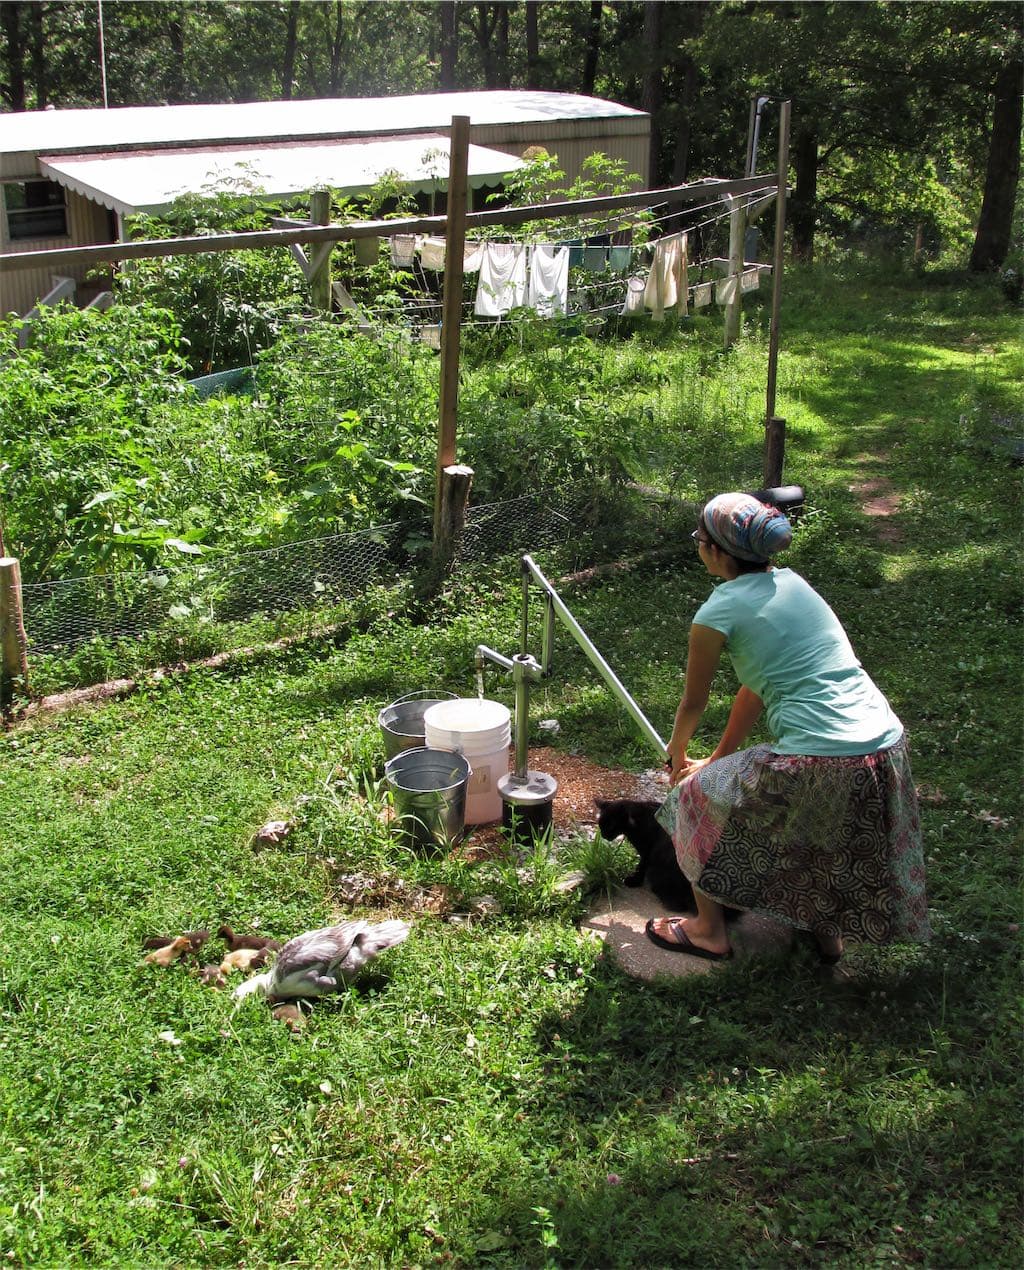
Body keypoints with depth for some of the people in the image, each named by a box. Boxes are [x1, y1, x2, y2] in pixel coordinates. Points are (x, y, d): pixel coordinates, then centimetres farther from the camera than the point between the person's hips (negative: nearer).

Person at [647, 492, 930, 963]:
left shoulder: (718, 613, -3)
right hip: (888, 748, 7)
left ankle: (708, 930, 30)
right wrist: (719, 758, 35)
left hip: (822, 763, -7)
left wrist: (676, 754, 34)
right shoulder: (792, 583, 17)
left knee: (696, 798, 17)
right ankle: (829, 932, 47)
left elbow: (694, 703, 13)